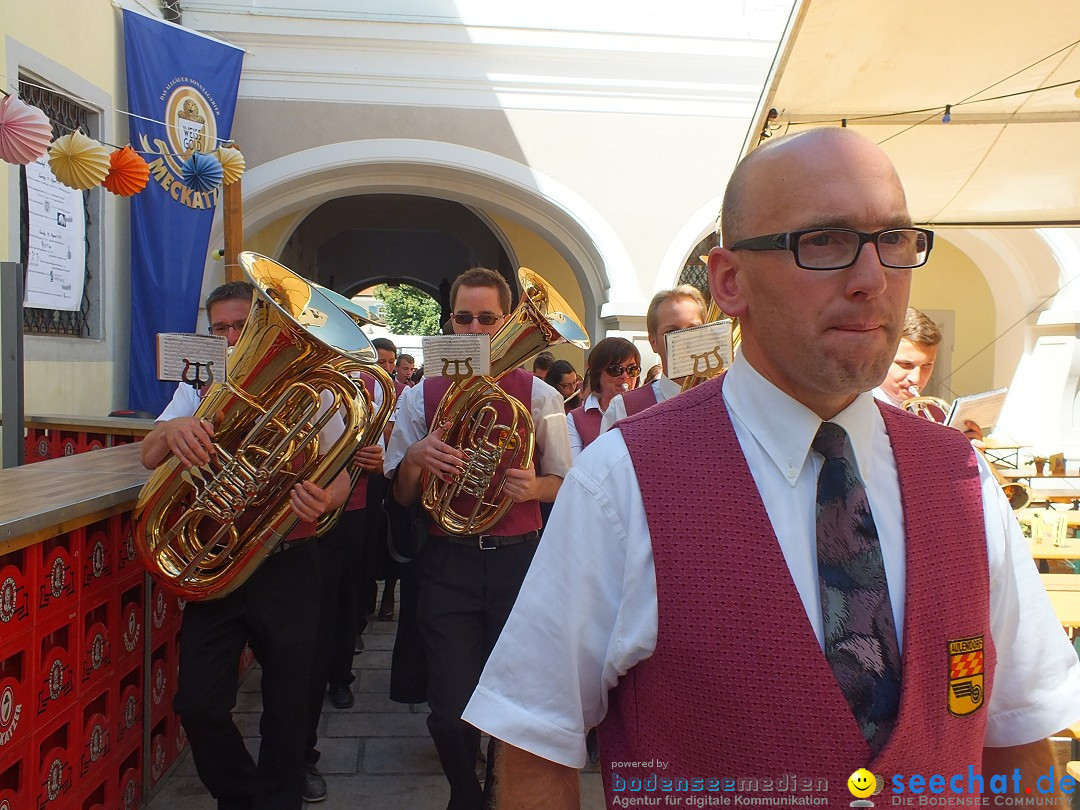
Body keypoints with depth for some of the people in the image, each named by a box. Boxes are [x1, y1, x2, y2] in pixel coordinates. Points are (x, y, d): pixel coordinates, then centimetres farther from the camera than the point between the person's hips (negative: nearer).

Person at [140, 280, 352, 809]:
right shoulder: (199, 388, 8)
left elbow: (338, 476, -2)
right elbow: (148, 456, -5)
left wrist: (324, 500, -27)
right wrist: (172, 430, -29)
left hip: (287, 567, -1)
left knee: (287, 704, 7)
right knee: (198, 705, 1)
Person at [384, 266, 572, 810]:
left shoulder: (539, 396, 2)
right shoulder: (420, 396, 5)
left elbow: (563, 484, 8)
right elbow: (401, 497, 7)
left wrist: (533, 486, -15)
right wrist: (414, 459, -15)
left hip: (519, 561, 0)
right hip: (448, 565, 1)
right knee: (451, 713, -1)